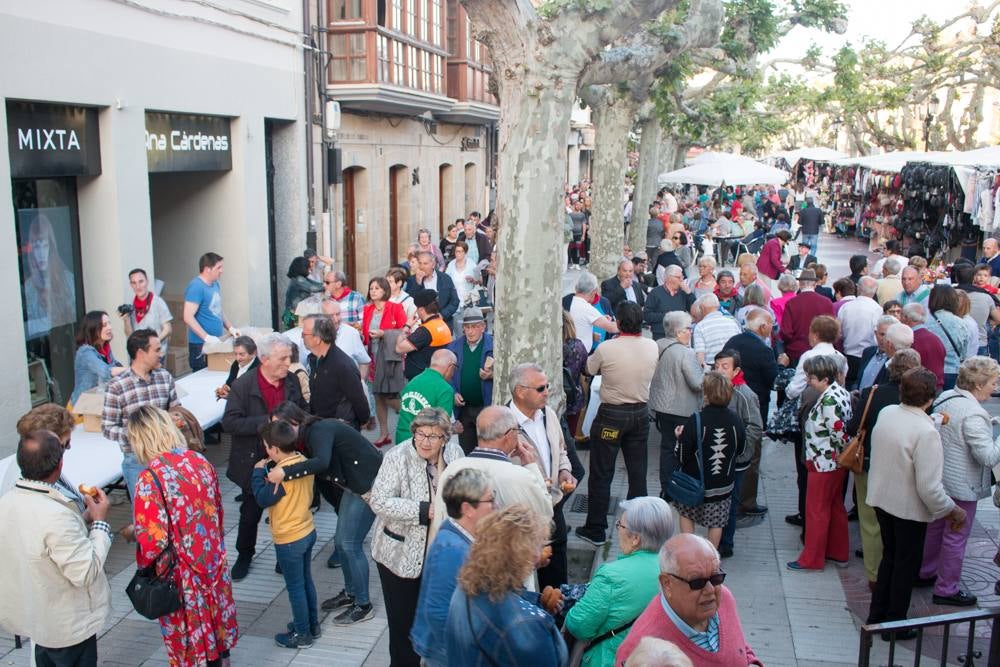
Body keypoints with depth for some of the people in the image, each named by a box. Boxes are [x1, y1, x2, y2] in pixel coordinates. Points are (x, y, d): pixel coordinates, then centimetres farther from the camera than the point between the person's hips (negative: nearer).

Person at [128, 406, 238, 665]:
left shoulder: (150, 478, -23)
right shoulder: (201, 462, -5)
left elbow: (153, 539, -22)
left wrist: (134, 532, 0)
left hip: (180, 575, -5)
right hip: (213, 564, 5)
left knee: (189, 636, 14)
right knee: (215, 622, 23)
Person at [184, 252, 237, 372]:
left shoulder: (215, 284, 12)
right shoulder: (196, 287, -15)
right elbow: (188, 317, -22)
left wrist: (230, 328, 10)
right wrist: (207, 337, -25)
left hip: (216, 343, 8)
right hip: (201, 345, -8)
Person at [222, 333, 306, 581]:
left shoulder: (292, 381, -4)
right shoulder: (243, 385, -17)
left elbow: (302, 411, 12)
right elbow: (229, 422, -23)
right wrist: (265, 422, -30)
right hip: (254, 462, -3)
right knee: (250, 513, 14)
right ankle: (244, 555, 35)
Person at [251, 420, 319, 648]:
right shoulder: (303, 461, -3)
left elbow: (263, 498, -18)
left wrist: (258, 472, -7)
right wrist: (270, 471, 3)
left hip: (289, 540, -8)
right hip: (308, 532, 8)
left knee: (295, 587, 8)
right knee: (306, 581, 22)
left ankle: (302, 634, 21)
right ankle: (312, 624, 36)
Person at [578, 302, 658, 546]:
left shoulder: (606, 349, -18)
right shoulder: (652, 347, -6)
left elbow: (590, 368, 0)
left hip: (611, 415, -4)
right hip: (641, 414, 4)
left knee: (601, 474, 5)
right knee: (637, 472, 14)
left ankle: (596, 530, 12)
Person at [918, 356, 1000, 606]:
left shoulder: (945, 398, 1)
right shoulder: (973, 415, -26)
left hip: (938, 478, 9)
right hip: (962, 486, -9)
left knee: (935, 527, 24)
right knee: (956, 537, 5)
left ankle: (925, 571, 40)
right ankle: (946, 589, 17)